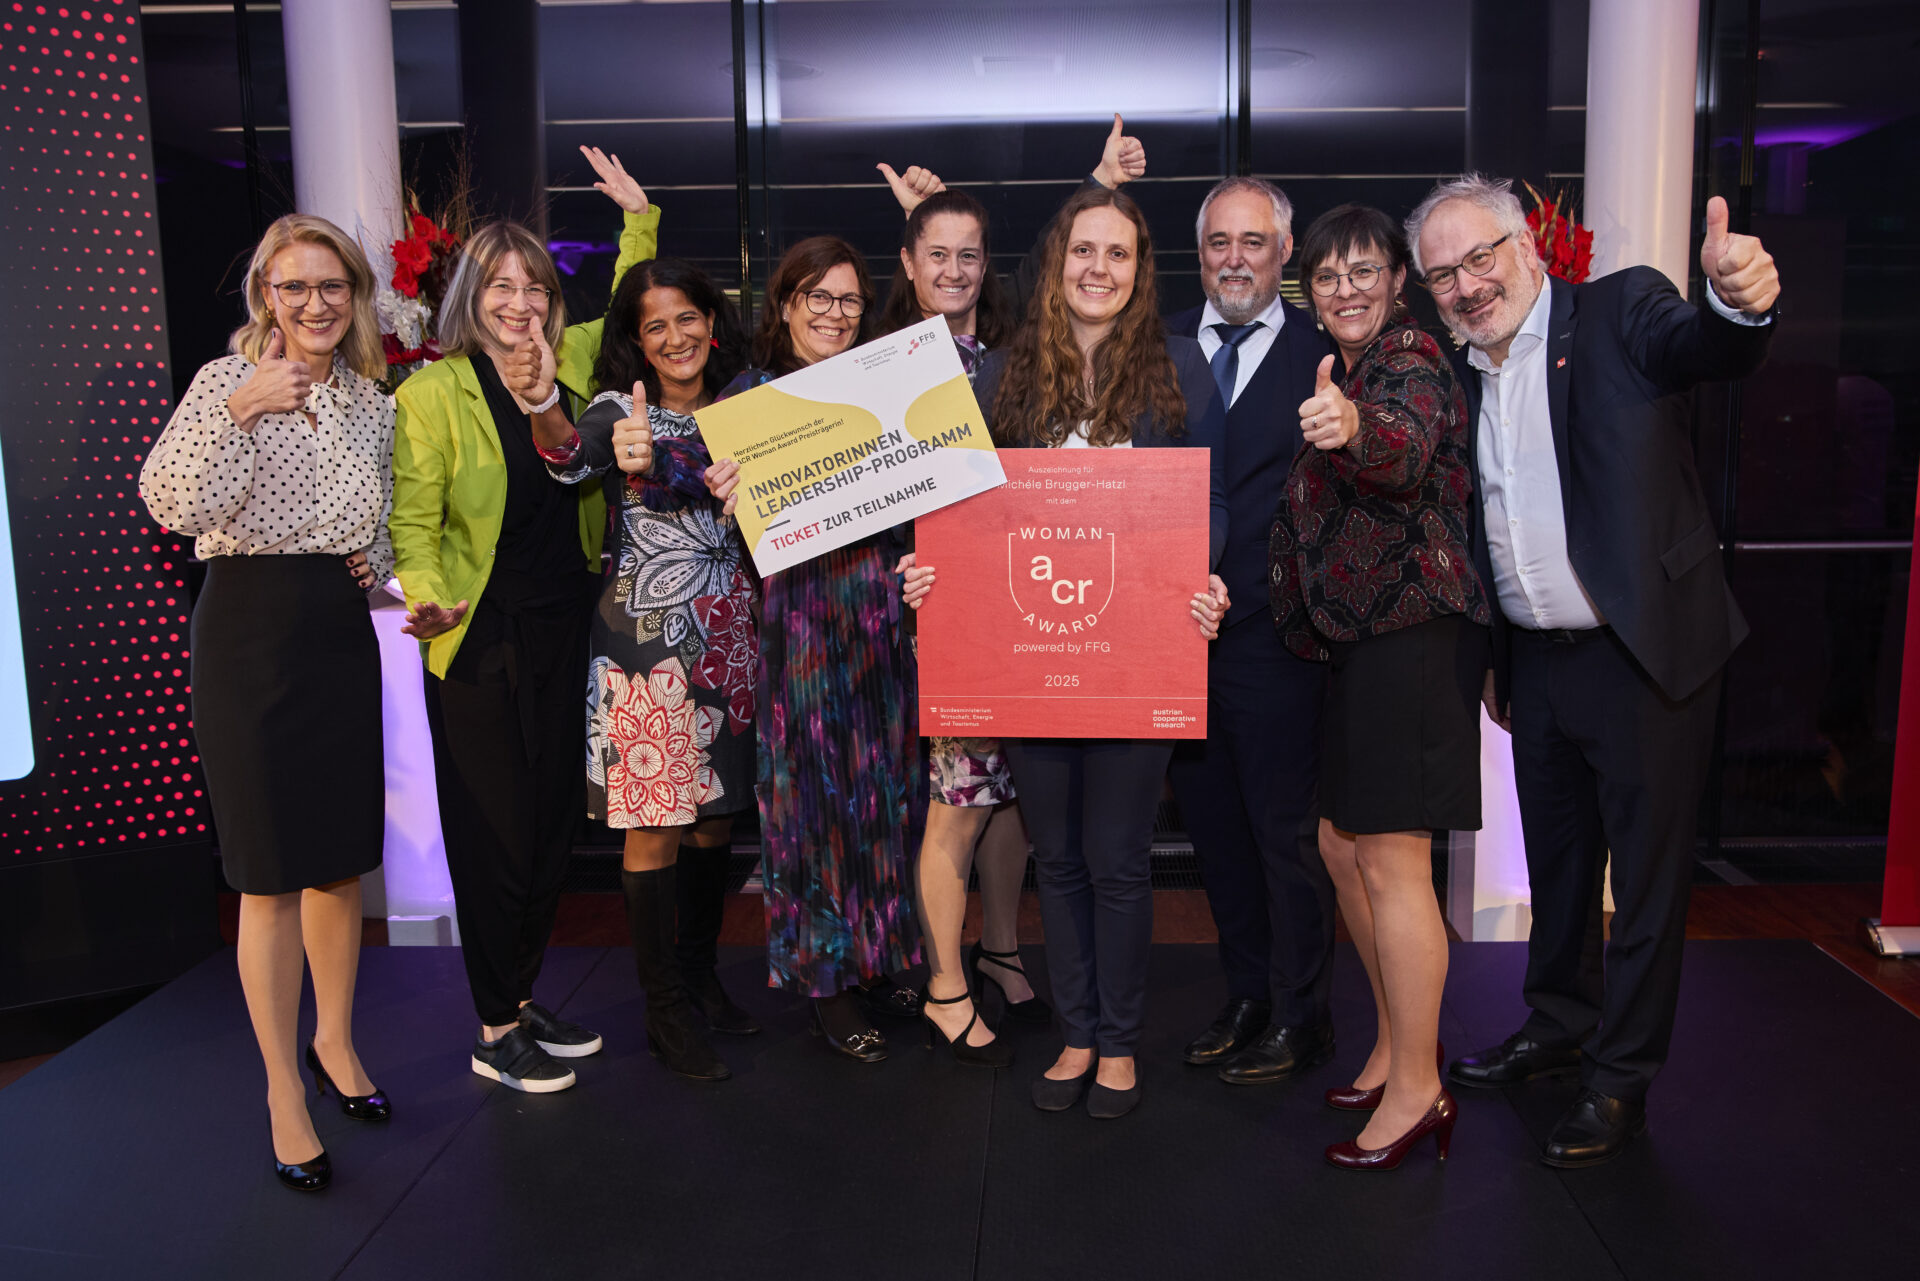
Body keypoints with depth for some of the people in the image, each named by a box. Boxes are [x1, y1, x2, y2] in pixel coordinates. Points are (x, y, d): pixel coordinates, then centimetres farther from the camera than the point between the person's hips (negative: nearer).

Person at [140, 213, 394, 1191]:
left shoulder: (370, 400, 11)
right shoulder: (226, 382, -5)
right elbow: (173, 503, -19)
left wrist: (380, 561, 6)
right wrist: (238, 412, -23)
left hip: (343, 629, 5)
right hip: (251, 628, -5)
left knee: (344, 855, 13)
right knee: (272, 872, 0)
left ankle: (335, 1040, 33)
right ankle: (284, 1092, 13)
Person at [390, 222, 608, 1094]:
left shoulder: (568, 372, 9)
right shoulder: (431, 393, -4)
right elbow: (413, 519, -8)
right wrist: (427, 596, -24)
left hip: (562, 630, 5)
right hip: (480, 640, -5)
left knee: (554, 824, 11)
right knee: (496, 834, 1)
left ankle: (524, 997, 28)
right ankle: (496, 1032, 15)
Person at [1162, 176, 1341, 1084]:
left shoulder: (1324, 353, -3)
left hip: (1272, 640, -4)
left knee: (1286, 829, 7)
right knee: (1213, 825, 15)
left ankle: (1299, 1017, 24)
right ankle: (1248, 995, 32)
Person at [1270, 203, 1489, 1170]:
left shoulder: (1408, 357, -10)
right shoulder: (1351, 370, 19)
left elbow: (1409, 451, -33)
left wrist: (1355, 428, -53)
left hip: (1411, 635, -10)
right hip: (1363, 641, 10)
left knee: (1392, 863, -7)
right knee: (1343, 846, 14)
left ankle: (1417, 1091, 5)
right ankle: (1395, 1047, 29)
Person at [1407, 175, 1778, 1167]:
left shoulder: (1619, 313, -7)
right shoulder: (1464, 377, 9)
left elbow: (1709, 352, -29)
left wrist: (1737, 302, -52)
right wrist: (1493, 660, 15)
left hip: (1643, 655, -6)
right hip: (1537, 663, 6)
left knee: (1646, 872, 6)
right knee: (1556, 859, 20)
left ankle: (1621, 1080, 20)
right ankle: (1559, 1023, 39)